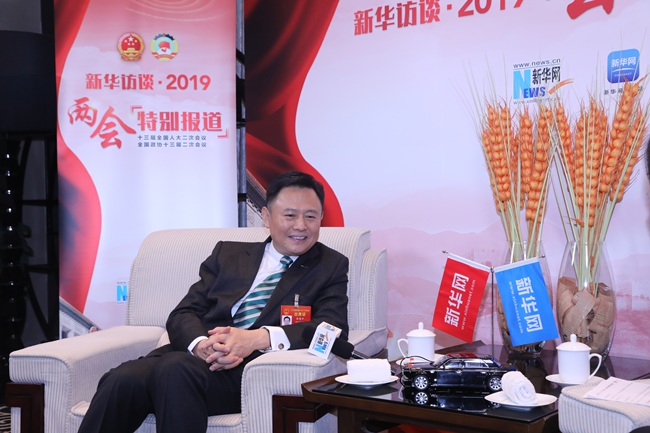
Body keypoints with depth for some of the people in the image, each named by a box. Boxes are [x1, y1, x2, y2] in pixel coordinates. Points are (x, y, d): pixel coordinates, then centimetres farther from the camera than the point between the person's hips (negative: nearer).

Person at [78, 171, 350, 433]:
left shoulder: (331, 267, 15)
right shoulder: (228, 253, 22)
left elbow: (334, 329, -3)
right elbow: (183, 315, 13)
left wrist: (259, 338, -19)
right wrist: (199, 343, -14)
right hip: (199, 354, 3)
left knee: (176, 368, -34)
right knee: (122, 380, -29)